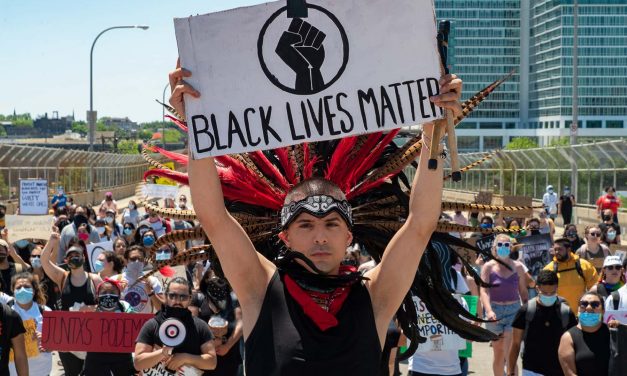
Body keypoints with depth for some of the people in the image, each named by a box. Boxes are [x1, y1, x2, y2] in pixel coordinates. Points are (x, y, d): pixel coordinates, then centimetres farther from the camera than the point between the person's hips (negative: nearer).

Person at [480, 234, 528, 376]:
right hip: (495, 311, 0)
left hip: (514, 311, 0)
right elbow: (484, 291, -12)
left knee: (509, 355, -12)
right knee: (498, 354, 11)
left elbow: (523, 292, 8)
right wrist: (489, 310, -27)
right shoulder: (488, 267, -3)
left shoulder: (517, 267, 2)